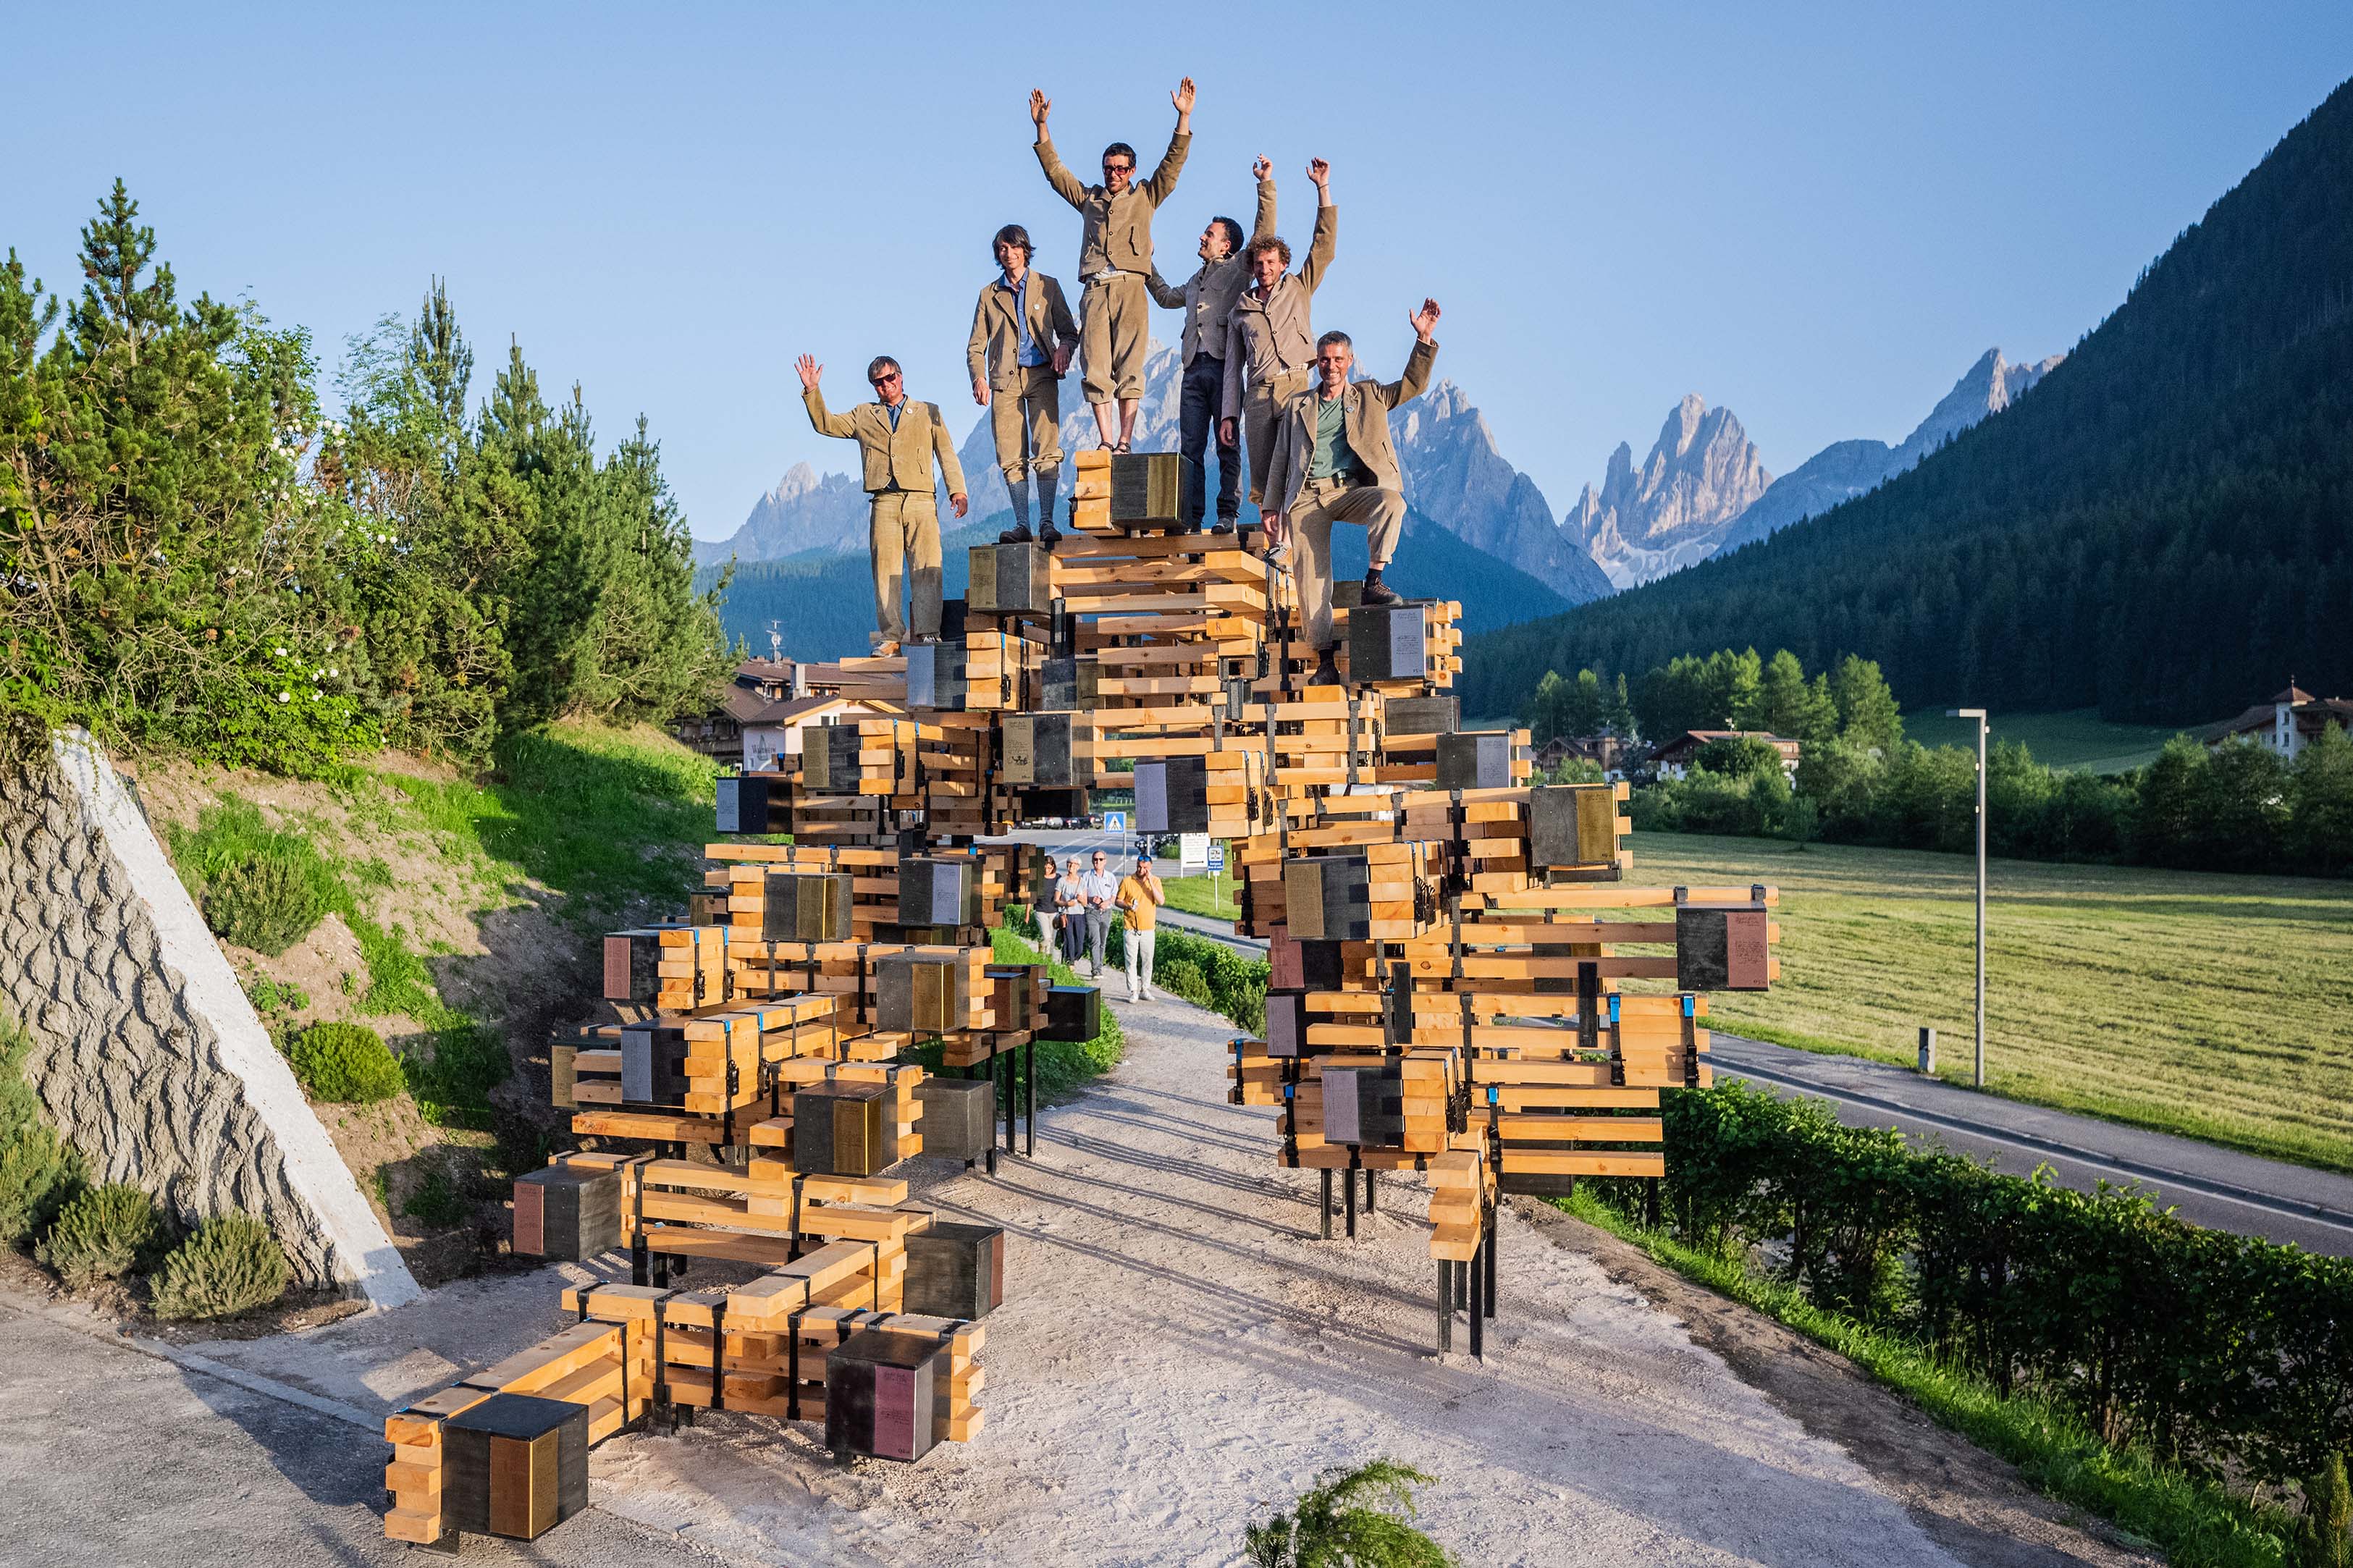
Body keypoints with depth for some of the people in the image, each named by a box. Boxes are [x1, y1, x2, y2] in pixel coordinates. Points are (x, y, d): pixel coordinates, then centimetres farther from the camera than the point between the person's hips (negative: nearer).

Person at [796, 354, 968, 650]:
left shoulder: (929, 412, 19)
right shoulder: (864, 416, 24)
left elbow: (947, 453, 11)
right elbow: (825, 424, 20)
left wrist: (957, 490, -2)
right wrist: (811, 391, 8)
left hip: (921, 501, -1)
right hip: (884, 502, 1)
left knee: (927, 569, -11)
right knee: (886, 570, -4)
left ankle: (928, 633, -10)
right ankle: (890, 637, -2)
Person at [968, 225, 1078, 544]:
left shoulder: (1047, 287, 13)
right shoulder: (989, 295, 16)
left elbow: (1069, 330, 13)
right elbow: (976, 345, 14)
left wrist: (1065, 347, -10)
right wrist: (978, 377, -4)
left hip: (1042, 375, -1)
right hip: (1005, 379, 2)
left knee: (1046, 451, -13)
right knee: (1011, 458, -5)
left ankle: (1046, 521, -11)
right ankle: (1021, 525, -2)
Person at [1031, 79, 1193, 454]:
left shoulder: (1146, 197, 19)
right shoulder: (1089, 198, 25)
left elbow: (1173, 162, 10)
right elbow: (1054, 171, 25)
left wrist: (1184, 117, 2)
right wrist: (1041, 126, 17)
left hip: (1130, 287, -2)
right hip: (1095, 291, 2)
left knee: (1129, 366, -10)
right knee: (1096, 370, -7)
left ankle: (1125, 442, -14)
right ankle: (1106, 442, -7)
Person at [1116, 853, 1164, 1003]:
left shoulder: (1155, 881, 2)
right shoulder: (1127, 881, 0)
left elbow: (1161, 901, -11)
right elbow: (1118, 901, 4)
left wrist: (1150, 882, -16)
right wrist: (1128, 906, -17)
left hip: (1148, 928, 1)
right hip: (1131, 928, -1)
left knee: (1147, 960, 6)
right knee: (1131, 961, -1)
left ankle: (1146, 990, 18)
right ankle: (1132, 992, 5)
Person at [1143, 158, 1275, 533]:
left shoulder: (1237, 270, 9)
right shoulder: (1195, 281, 29)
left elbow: (1265, 232, -3)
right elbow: (1166, 297, 47)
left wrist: (1265, 184, -8)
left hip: (1224, 366, -6)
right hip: (1194, 369, 6)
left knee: (1227, 445, -6)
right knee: (1191, 448, 0)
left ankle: (1228, 515, -6)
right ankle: (1190, 520, -1)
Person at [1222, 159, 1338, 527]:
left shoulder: (1298, 288, 19)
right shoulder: (1240, 310, 23)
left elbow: (1324, 245, 9)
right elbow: (1233, 365, 19)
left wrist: (1323, 188, 3)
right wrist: (1228, 413, 10)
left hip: (1296, 385, -2)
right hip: (1257, 394, 3)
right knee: (1262, 478, -2)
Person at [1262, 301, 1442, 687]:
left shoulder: (1369, 397, 17)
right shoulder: (1297, 406, 18)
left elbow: (1413, 385, 7)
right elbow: (1280, 461, 18)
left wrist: (1424, 339, -6)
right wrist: (1272, 507, 11)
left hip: (1351, 491, 0)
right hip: (1307, 496, 0)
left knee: (1391, 501, -33)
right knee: (1311, 575, -10)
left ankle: (1374, 581, -24)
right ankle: (1325, 662, -7)